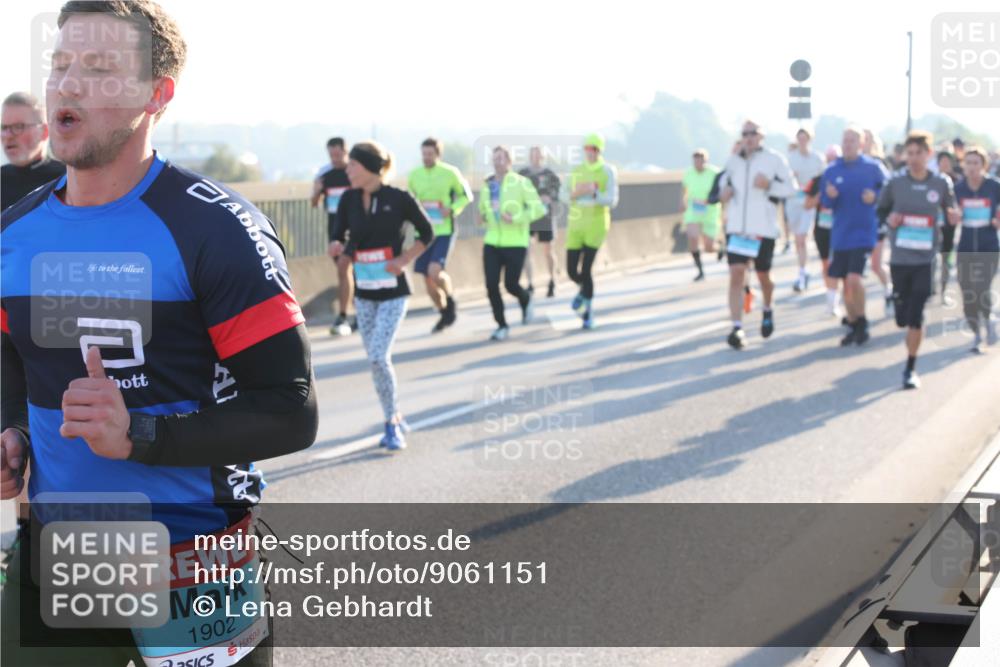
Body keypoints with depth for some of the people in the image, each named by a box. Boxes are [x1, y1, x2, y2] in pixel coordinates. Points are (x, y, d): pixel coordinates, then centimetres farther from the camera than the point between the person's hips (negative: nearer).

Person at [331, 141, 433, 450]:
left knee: (379, 357, -16)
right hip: (363, 291, 5)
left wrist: (404, 259, -10)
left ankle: (392, 424, -1)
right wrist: (340, 248, -12)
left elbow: (427, 233, 1)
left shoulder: (399, 199, -11)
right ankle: (395, 420, 24)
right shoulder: (349, 199, 0)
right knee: (376, 360, 8)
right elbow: (342, 236, 11)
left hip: (392, 291, -5)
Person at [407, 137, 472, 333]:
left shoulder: (450, 173, -6)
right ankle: (444, 314, 28)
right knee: (428, 280, 6)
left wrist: (452, 210, -13)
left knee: (435, 272, -21)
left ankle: (450, 300, 8)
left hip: (444, 231, -4)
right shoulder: (414, 175, 4)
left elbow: (466, 196, 5)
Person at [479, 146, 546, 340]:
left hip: (515, 243, -4)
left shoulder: (521, 183, -6)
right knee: (491, 285, -6)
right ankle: (502, 325, 8)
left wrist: (516, 219, -21)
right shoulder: (487, 186, 10)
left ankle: (526, 301, 34)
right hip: (492, 243, 4)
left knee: (511, 284, -3)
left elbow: (538, 208, -10)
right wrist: (482, 217, 2)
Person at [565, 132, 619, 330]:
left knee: (586, 270, -12)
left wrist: (594, 193, -30)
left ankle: (588, 311, 5)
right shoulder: (577, 171, 8)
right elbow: (567, 196, 12)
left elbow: (612, 201, -12)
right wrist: (574, 194, -11)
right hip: (576, 225, 4)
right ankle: (585, 290, 37)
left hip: (596, 226, -4)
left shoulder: (608, 172, -5)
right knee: (572, 271, 2)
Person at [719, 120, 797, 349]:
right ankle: (737, 328, -15)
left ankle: (768, 311, 42)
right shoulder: (733, 161, 11)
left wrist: (769, 186, -19)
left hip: (764, 228, -2)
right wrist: (724, 193, 2)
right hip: (736, 227, 2)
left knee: (763, 276, 10)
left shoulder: (774, 159, -3)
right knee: (736, 274, -12)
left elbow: (791, 188, -3)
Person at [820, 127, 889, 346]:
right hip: (840, 234, 4)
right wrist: (829, 196, -13)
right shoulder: (832, 171, 4)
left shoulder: (873, 167, -5)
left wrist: (875, 196, -17)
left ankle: (861, 322, 1)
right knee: (846, 283, 9)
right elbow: (826, 203, 9)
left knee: (854, 279, -18)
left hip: (864, 232, -4)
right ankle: (853, 325, 22)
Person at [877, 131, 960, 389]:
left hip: (926, 259, -1)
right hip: (899, 258, 1)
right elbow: (880, 209, 11)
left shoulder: (941, 184, -3)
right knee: (902, 319, 8)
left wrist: (954, 216, -14)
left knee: (915, 318, -6)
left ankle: (910, 369, 7)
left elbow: (951, 211, 9)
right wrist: (889, 218, -10)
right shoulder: (895, 183, -2)